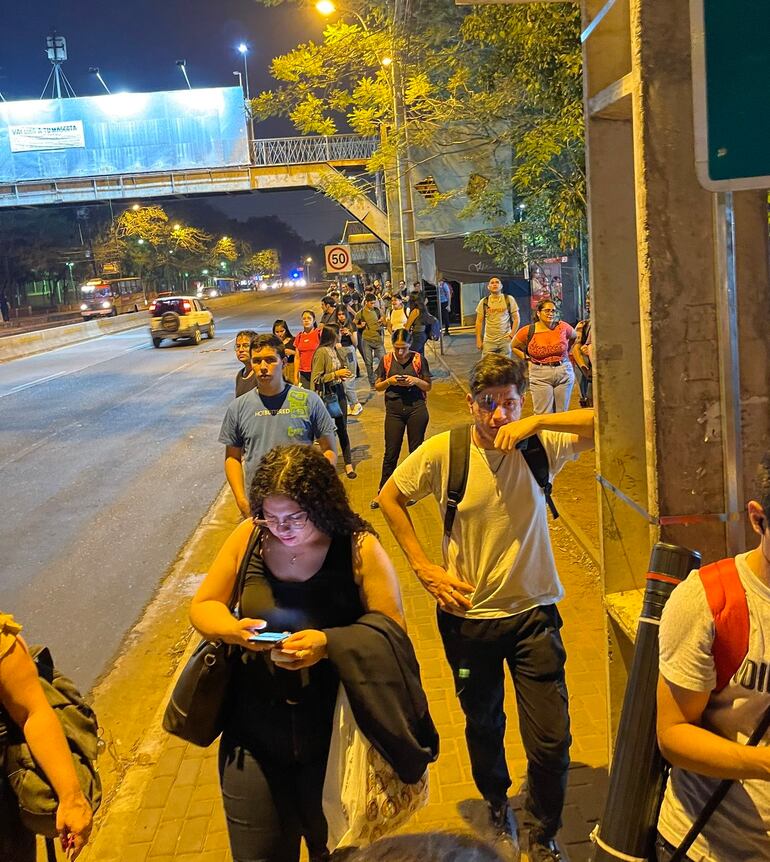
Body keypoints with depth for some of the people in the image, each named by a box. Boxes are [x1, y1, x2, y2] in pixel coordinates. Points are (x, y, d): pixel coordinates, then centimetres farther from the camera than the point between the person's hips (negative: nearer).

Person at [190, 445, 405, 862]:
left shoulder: (359, 548, -14)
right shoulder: (248, 538, -6)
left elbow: (392, 631, -14)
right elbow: (202, 606, 3)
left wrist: (329, 643, -30)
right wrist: (232, 629, -19)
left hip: (335, 738, -2)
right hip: (254, 737, 2)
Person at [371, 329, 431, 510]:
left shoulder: (419, 359, -3)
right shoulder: (386, 361, 0)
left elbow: (428, 386, 3)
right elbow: (377, 387, 7)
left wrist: (415, 381, -16)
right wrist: (389, 381, -13)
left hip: (416, 408, -1)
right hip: (394, 410, 1)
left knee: (416, 451, 8)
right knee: (391, 452, 3)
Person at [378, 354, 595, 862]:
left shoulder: (541, 445, -12)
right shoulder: (442, 452, -14)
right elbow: (390, 497, 0)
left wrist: (538, 422, -31)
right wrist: (423, 567, -6)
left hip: (534, 611, 0)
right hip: (468, 614, 1)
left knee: (552, 740, 2)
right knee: (483, 726, 21)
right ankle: (498, 811, 52)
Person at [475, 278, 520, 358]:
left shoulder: (509, 300, 2)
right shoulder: (483, 302, 5)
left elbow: (516, 319, 3)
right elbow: (479, 321, 7)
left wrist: (511, 335, -7)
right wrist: (478, 339, 0)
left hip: (505, 340, -1)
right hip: (488, 341, 1)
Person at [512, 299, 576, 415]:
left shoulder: (563, 327, -1)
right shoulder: (527, 331, -4)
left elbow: (574, 337, 21)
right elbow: (514, 347, 12)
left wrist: (566, 352, 13)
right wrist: (527, 358, 2)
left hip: (564, 372, 2)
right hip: (540, 376, -2)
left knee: (562, 413, 8)